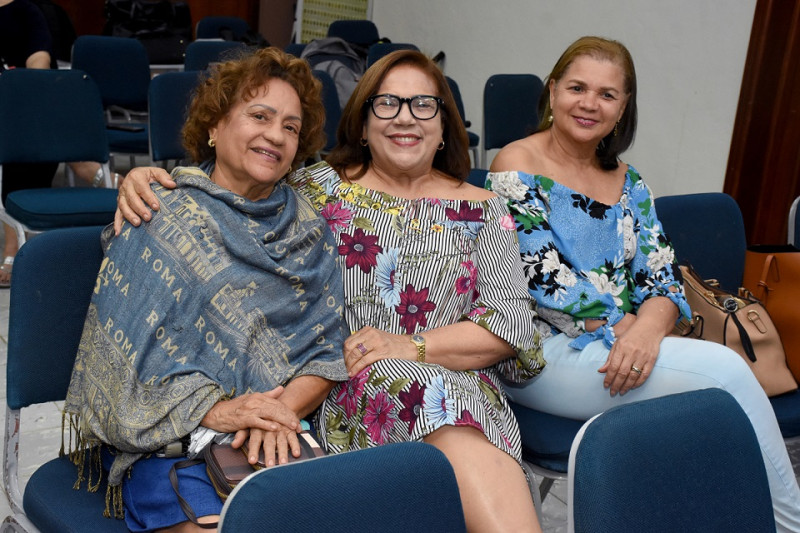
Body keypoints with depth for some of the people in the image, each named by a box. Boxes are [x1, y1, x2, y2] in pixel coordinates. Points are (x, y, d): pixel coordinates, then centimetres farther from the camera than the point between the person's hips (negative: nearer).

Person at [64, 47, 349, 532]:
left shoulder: (309, 231, 12)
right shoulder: (156, 221, 2)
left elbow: (327, 349, 6)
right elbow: (129, 349, -5)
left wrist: (286, 408, -14)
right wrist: (215, 410, -19)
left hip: (282, 436, 3)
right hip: (168, 434, -2)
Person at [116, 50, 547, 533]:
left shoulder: (483, 211, 12)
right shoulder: (319, 188, 10)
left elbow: (515, 321, 4)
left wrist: (413, 345, -9)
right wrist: (145, 178, -12)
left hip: (461, 380, 1)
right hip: (346, 382, -1)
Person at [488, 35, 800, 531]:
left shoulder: (626, 180, 15)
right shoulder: (516, 167, -4)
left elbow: (662, 276, 6)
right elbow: (545, 281, -13)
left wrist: (648, 329, -16)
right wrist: (625, 327, -11)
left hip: (624, 346, 6)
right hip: (542, 353, -6)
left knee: (723, 368, -25)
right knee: (725, 369, -22)